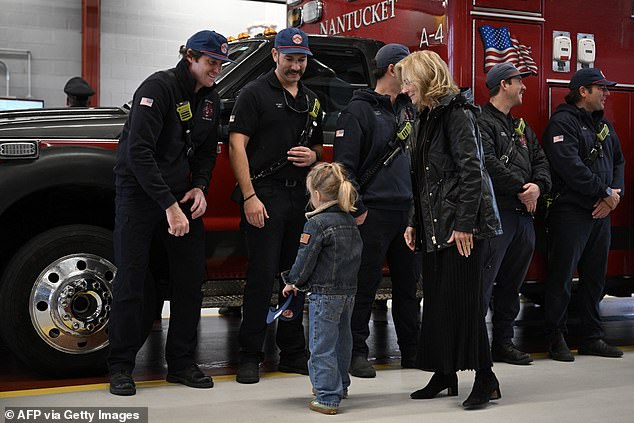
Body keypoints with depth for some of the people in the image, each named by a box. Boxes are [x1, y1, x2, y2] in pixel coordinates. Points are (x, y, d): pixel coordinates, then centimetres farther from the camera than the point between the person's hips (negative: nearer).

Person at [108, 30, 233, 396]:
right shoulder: (159, 87, -16)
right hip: (139, 191, -7)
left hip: (182, 194, 7)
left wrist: (199, 187, -4)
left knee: (191, 277, 4)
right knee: (131, 280, -4)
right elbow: (139, 151, -23)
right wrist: (169, 205, -26)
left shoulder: (211, 99, 7)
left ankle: (182, 363, 16)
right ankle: (121, 368, 7)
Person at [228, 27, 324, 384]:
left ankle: (294, 352, 20)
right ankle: (250, 356, 2)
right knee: (262, 276, -7)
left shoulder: (311, 101, 17)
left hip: (301, 196, 6)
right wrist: (249, 197, -17)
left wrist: (312, 156, 1)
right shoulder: (256, 93, -2)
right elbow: (237, 145, -9)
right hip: (266, 195, -6)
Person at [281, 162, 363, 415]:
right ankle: (340, 385, 35)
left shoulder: (317, 223, -15)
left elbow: (305, 260, -15)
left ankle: (328, 397, -1)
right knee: (342, 340, 20)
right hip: (349, 290, 8)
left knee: (322, 346, -2)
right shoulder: (350, 221, 10)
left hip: (324, 293, -8)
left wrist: (293, 282, 3)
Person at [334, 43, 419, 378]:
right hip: (375, 213, -7)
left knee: (407, 284, 12)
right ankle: (356, 353, 6)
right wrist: (356, 210, -16)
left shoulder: (408, 109, 16)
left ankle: (411, 350, 20)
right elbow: (344, 164, -12)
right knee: (365, 285, -2)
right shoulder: (359, 110, -5)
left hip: (408, 212, 7)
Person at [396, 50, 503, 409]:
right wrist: (415, 222, 17)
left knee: (463, 298, -8)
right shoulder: (430, 116, 18)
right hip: (435, 225, 9)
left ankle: (485, 378, 1)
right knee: (436, 298, 10)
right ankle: (444, 375, 19)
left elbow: (471, 170, -18)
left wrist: (464, 224, -22)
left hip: (461, 224, -9)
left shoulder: (456, 113, -10)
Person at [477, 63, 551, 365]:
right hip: (496, 213, -9)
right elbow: (488, 163, -18)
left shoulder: (522, 129, 23)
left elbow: (541, 162, 15)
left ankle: (504, 342, 21)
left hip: (524, 215, 9)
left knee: (511, 284, 13)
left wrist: (538, 186, -6)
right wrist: (520, 190, -14)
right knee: (484, 281, -11)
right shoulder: (482, 122, -5)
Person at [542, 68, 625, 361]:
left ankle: (592, 338, 21)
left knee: (595, 278, 12)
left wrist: (613, 195, -3)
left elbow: (618, 161, 15)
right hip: (570, 213, -8)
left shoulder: (603, 124, 17)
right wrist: (606, 192, -15)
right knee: (562, 278, -2)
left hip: (600, 213, 8)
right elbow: (571, 168, -20)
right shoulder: (562, 122, -9)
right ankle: (556, 339, 7)